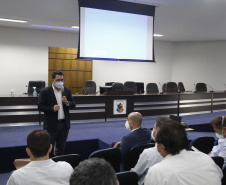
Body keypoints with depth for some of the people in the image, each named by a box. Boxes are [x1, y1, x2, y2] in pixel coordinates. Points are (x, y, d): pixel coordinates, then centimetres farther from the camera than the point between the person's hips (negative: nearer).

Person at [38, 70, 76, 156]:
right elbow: (40, 106, -9)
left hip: (64, 123, 4)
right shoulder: (45, 91, -7)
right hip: (51, 125, -4)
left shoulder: (67, 90, 7)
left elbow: (73, 104, 10)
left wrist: (67, 103, -12)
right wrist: (52, 108, -24)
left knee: (61, 148, 14)